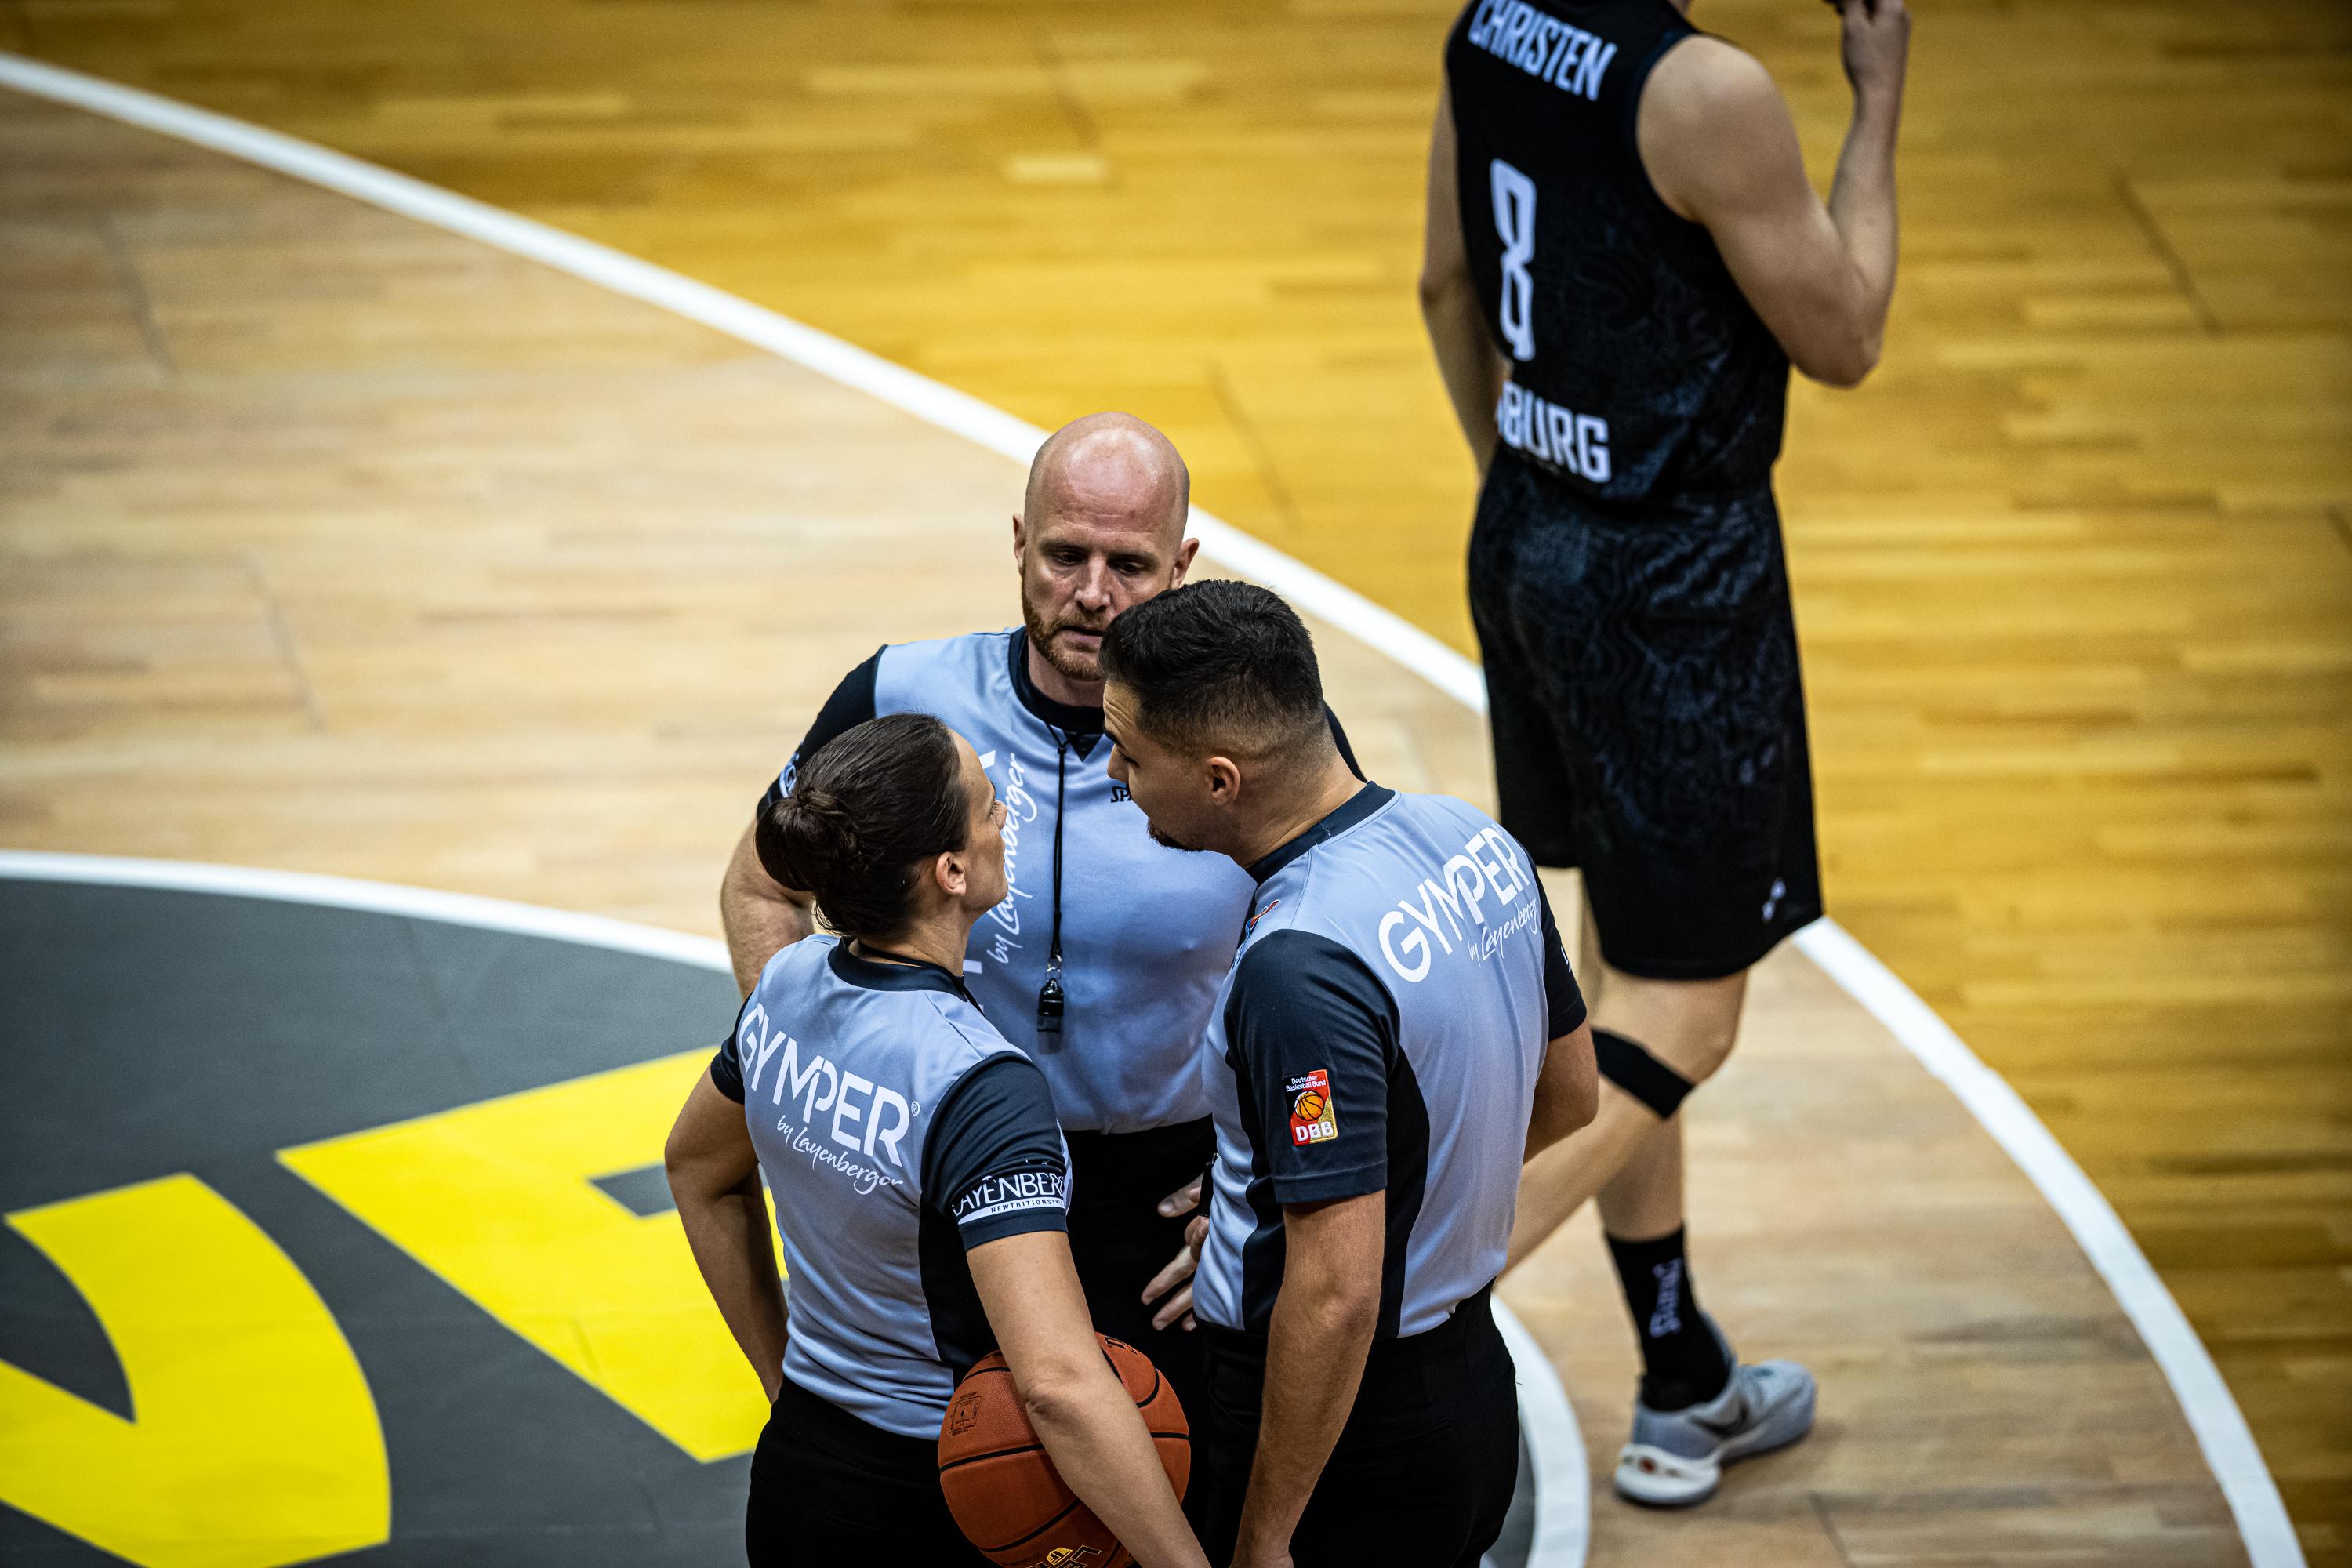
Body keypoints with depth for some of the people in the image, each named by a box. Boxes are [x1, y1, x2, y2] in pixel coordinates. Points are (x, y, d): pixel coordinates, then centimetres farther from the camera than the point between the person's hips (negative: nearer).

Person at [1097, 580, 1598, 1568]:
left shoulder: (1298, 969, -28)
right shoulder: (1475, 839, -1)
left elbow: (1337, 1296, -29)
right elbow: (1568, 1097, 14)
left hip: (1344, 1417, -9)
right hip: (1473, 1372, 9)